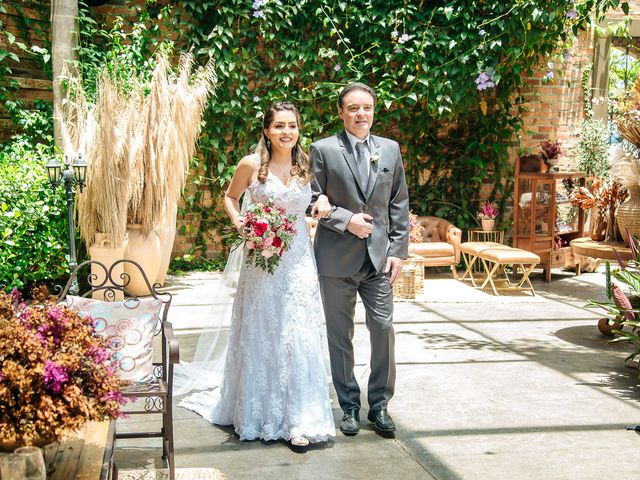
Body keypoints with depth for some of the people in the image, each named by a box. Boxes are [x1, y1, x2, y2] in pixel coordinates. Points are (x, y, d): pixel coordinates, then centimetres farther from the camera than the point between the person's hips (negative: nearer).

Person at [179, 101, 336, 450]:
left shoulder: (307, 165, 4)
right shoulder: (252, 164, -4)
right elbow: (230, 197, 10)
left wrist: (323, 202, -2)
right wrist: (238, 222, -9)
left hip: (299, 260, 2)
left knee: (299, 337, -2)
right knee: (261, 335, 7)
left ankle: (298, 419, 5)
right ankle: (260, 413, 22)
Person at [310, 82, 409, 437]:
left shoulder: (390, 149, 8)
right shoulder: (323, 150, -1)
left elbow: (399, 204, 9)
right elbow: (313, 201, -1)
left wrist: (398, 250, 3)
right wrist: (346, 220, -15)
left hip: (379, 258, 2)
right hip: (337, 259, -2)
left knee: (383, 328, 0)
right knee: (340, 335, 7)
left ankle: (379, 405, 15)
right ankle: (349, 406, 20)